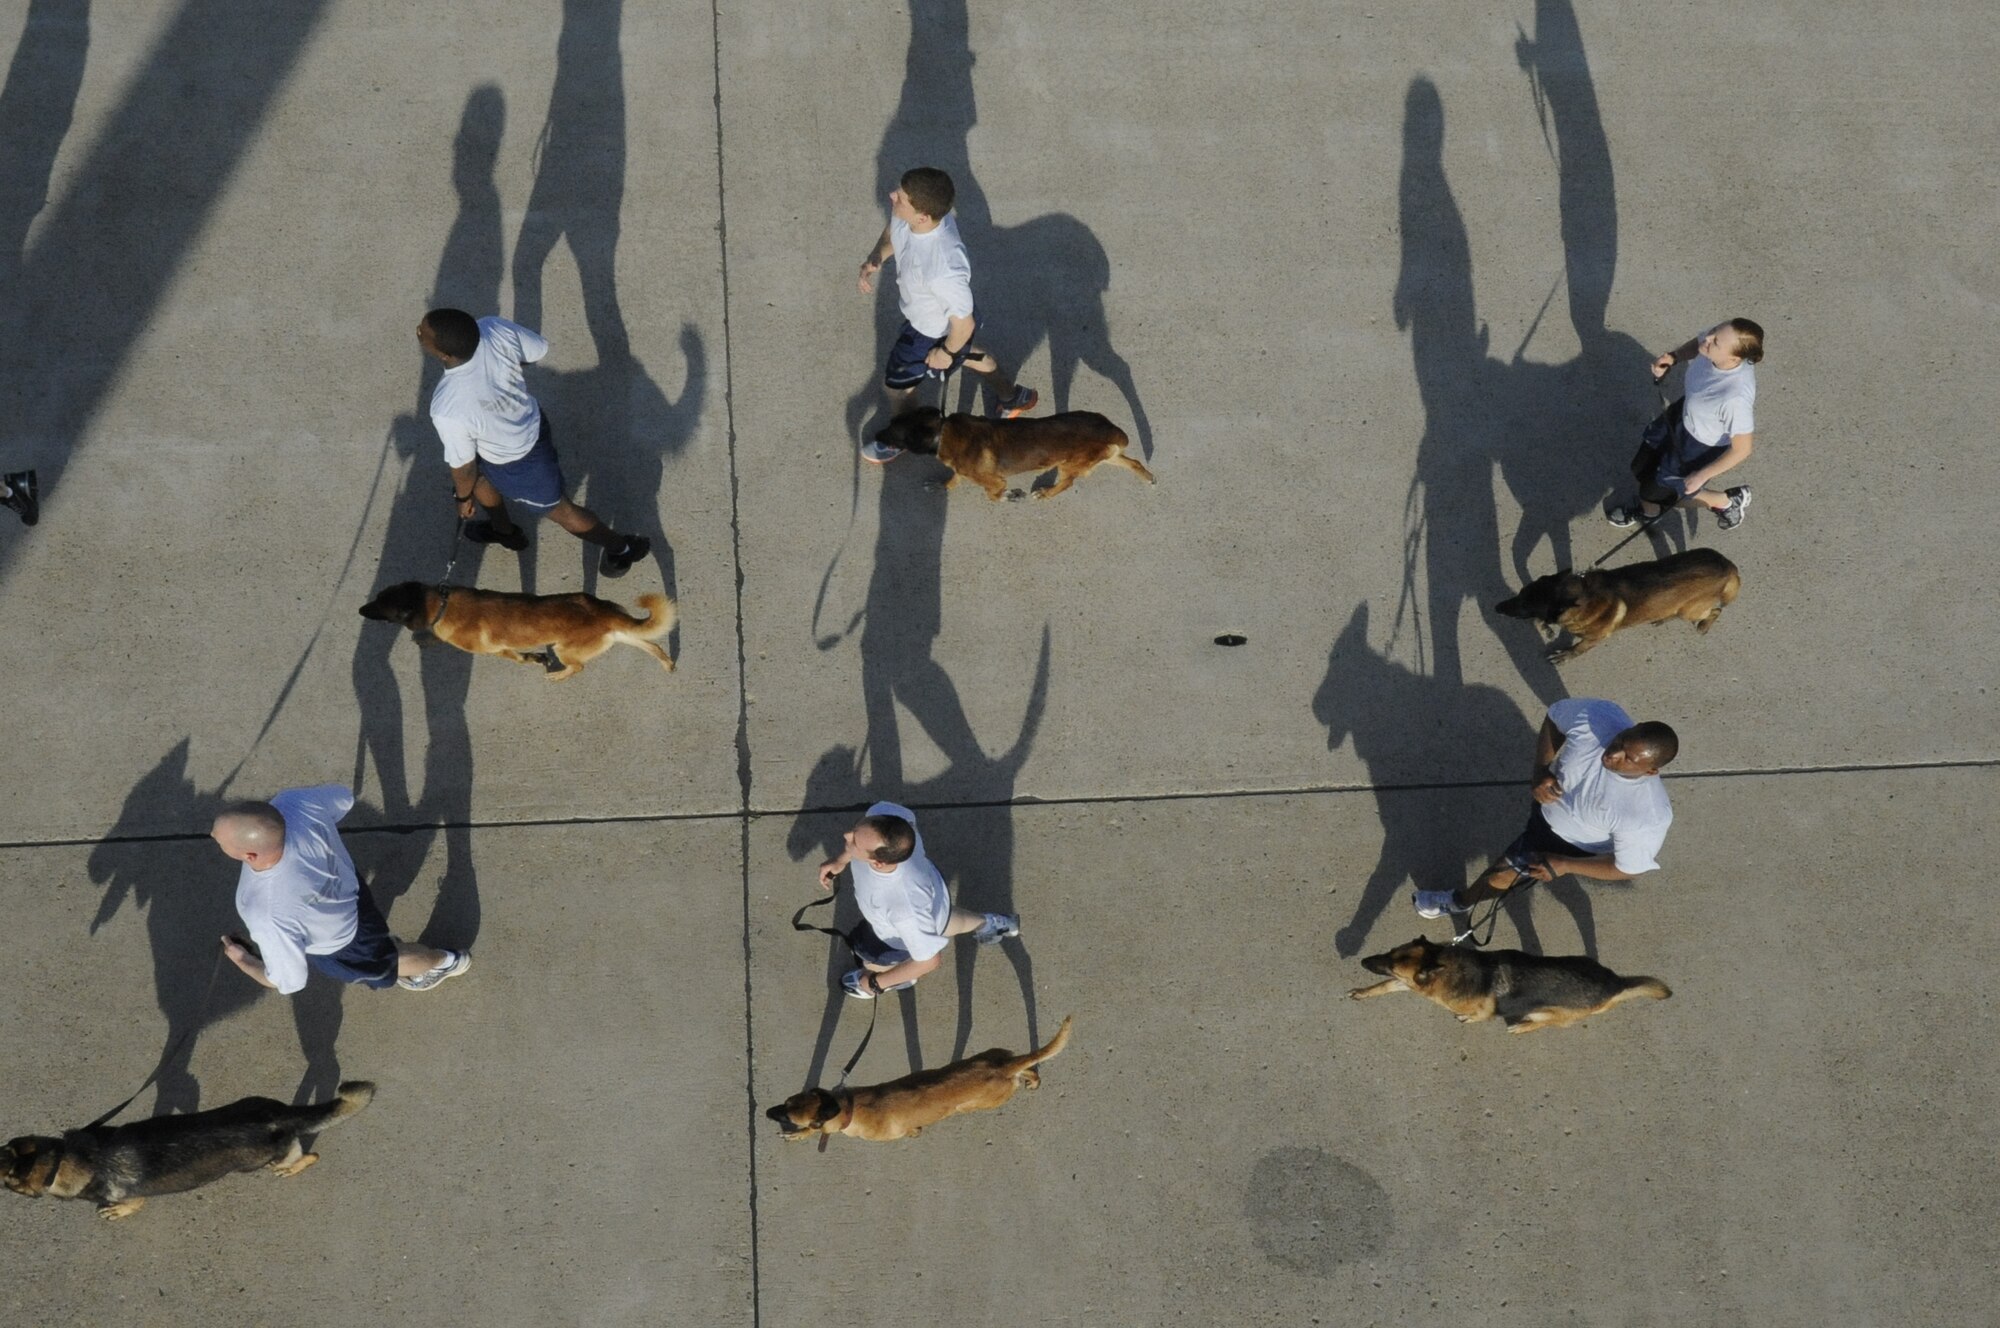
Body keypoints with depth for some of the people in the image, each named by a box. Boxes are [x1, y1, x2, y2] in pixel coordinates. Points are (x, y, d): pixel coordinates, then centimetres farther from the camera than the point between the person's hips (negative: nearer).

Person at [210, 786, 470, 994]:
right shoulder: (296, 802, -36)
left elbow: (287, 981, -27)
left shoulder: (270, 917, -47)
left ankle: (446, 962, 57)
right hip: (345, 885, 4)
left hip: (336, 945, -4)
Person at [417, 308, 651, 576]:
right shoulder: (495, 329, -31)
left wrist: (462, 497, 0)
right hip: (532, 423, 6)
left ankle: (621, 548, 49)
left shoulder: (448, 410, -43)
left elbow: (463, 466, -22)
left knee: (558, 510, 24)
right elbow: (540, 348, -8)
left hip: (518, 465, -6)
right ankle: (504, 531, 65)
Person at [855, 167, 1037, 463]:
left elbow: (964, 322, -34)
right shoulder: (904, 214, -29)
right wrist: (874, 259, -20)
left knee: (896, 383, 21)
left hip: (935, 332, -7)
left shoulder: (943, 269, -51)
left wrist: (946, 352, -15)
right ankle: (1015, 397, 63)